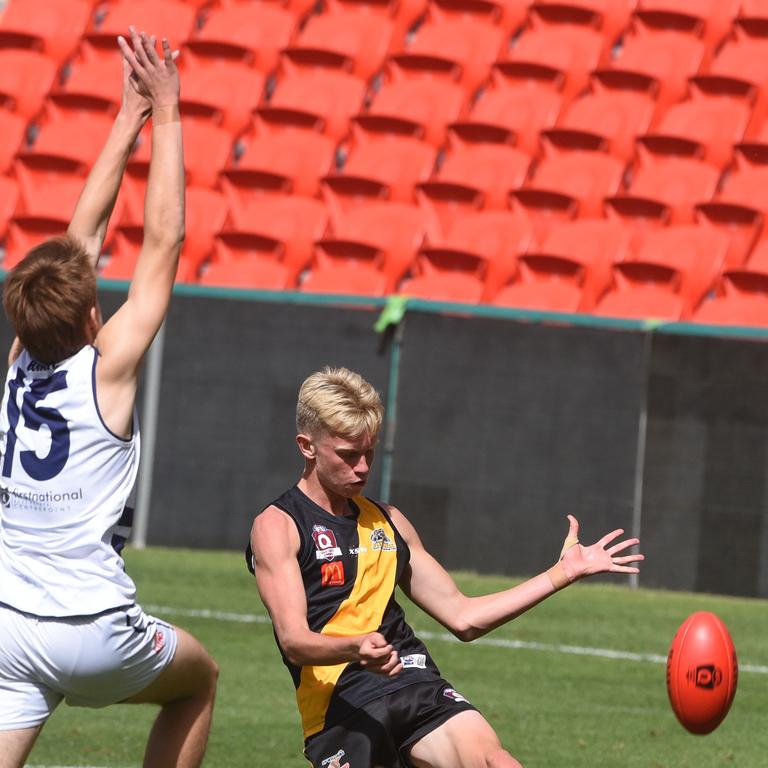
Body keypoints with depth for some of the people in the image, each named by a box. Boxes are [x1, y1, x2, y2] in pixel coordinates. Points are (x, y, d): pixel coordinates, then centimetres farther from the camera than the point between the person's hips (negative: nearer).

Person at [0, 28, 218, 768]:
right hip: (94, 631, -3)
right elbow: (163, 242, -6)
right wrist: (164, 112, -1)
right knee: (199, 679, 27)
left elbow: (84, 234, 12)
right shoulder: (106, 367, -9)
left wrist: (130, 118, 17)